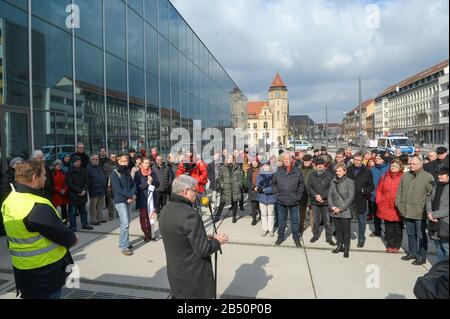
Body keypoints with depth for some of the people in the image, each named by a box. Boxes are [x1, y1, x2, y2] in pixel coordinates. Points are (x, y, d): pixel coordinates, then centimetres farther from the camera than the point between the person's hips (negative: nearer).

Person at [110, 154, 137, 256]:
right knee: (125, 223, -10)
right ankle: (125, 247, -4)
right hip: (120, 201, -6)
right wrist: (131, 195, -13)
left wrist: (132, 196, -9)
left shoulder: (127, 172, 12)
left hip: (129, 200, 7)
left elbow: (133, 184, 9)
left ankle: (122, 242, 25)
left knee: (126, 223, 11)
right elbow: (118, 189, -15)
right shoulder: (114, 173, -8)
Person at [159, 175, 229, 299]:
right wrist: (217, 241, -6)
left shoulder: (166, 209, -1)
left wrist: (204, 237, 7)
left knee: (178, 295, 22)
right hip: (193, 277, -7)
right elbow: (203, 250, -25)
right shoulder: (189, 215, -28)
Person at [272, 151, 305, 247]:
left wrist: (298, 195, -3)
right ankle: (280, 236, 26)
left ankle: (296, 237, 24)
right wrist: (276, 194, -1)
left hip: (293, 201, -1)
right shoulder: (278, 171, -1)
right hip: (281, 200, 1)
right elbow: (273, 184, 7)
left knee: (294, 220, 10)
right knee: (281, 219, 13)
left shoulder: (297, 171, -3)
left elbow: (301, 184, 3)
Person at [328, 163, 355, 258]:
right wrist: (332, 206, -7)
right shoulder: (333, 181, 7)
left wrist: (340, 208, -14)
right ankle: (340, 246, 28)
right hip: (335, 211, 4)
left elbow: (351, 197, -11)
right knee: (338, 230, 13)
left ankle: (346, 248, 16)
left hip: (345, 211, -4)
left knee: (346, 230, 3)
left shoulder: (349, 182, -6)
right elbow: (329, 195, 7)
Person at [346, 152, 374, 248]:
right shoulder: (349, 170, 3)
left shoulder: (367, 171, -3)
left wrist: (364, 190, -20)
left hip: (361, 200, -1)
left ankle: (361, 239, 25)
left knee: (362, 220, 11)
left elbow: (371, 186, -2)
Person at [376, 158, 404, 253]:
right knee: (388, 227, 13)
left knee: (398, 227, 9)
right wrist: (378, 200, 3)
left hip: (398, 207, -3)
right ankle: (389, 245, 25)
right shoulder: (385, 177, 6)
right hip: (386, 206, 3)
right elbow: (379, 189, 11)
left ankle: (396, 246, 24)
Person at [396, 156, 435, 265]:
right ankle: (412, 252, 32)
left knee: (421, 235, 7)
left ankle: (422, 256, 20)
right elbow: (399, 192, 13)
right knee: (410, 234, 18)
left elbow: (431, 195, -11)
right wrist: (399, 204, 6)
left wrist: (424, 208, -13)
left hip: (420, 213, -5)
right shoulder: (405, 176, 7)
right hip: (407, 211, 5)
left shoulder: (428, 177, -8)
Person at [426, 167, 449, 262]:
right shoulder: (437, 186, 11)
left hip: (445, 225, -7)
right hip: (435, 223, 7)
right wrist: (429, 212, -3)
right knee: (438, 249, 18)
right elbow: (429, 200, 14)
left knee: (446, 249, -1)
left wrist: (435, 214, -16)